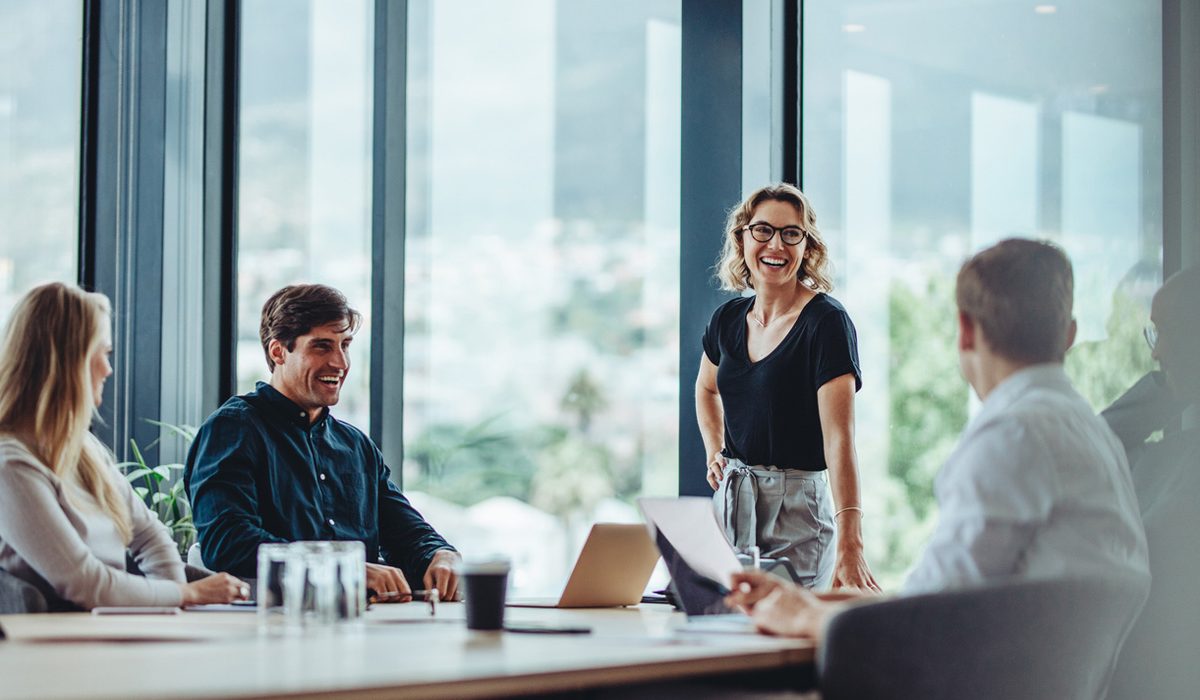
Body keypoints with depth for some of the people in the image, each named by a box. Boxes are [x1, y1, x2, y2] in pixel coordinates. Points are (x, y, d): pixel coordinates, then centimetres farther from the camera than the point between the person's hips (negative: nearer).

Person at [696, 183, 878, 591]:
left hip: (797, 509, -6)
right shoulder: (728, 320, 6)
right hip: (730, 503, 6)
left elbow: (839, 437, -24)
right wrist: (714, 454, 12)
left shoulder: (826, 322, -13)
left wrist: (849, 545, -34)